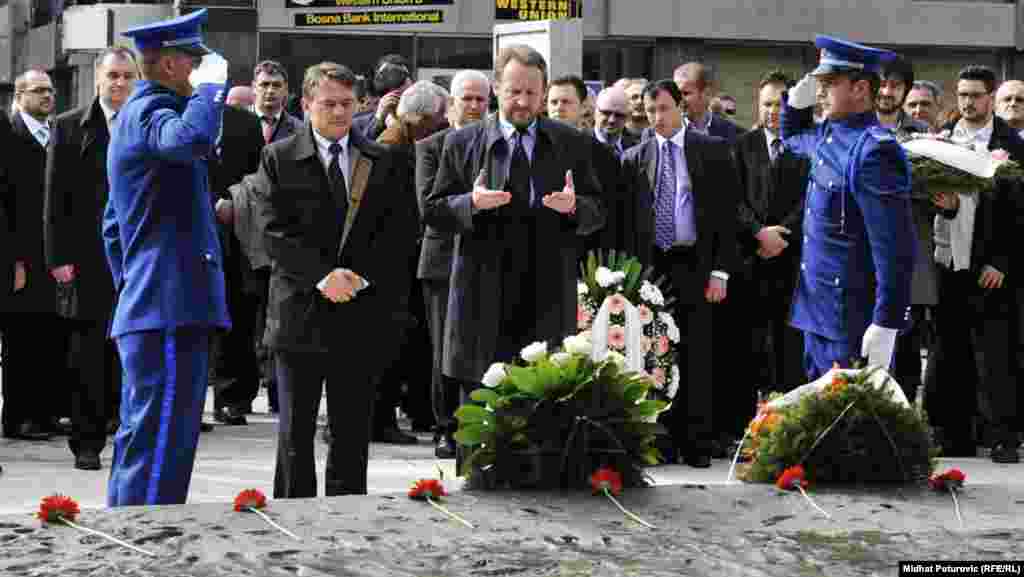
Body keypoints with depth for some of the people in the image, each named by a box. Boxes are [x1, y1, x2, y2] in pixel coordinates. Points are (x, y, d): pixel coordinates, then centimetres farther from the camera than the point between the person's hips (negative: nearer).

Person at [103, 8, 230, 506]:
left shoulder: (136, 112, 23)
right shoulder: (151, 109, -10)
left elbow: (113, 226, 29)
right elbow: (190, 139, -35)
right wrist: (210, 86, -18)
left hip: (145, 310, 11)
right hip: (171, 310, -11)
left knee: (140, 444, 13)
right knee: (159, 447, -11)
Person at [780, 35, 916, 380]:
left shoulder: (874, 151, -20)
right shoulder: (828, 134, 8)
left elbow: (895, 248, -23)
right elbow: (792, 138, 34)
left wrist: (886, 326, -24)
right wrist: (798, 101, 11)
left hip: (851, 325, -9)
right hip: (817, 313, 9)